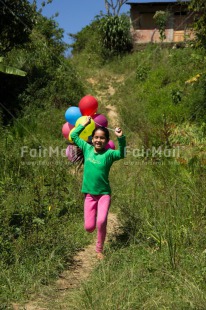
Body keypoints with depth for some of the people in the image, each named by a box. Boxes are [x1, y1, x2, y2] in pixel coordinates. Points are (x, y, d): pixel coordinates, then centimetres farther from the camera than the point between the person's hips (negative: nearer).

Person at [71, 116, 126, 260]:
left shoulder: (109, 153, -8)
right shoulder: (87, 148, 2)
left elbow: (121, 154, -28)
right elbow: (74, 136, 12)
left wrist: (121, 138, -41)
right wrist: (85, 124, 8)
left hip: (104, 194, -3)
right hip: (89, 194, 3)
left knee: (101, 221, -22)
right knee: (89, 227, -1)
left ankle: (99, 249, 2)